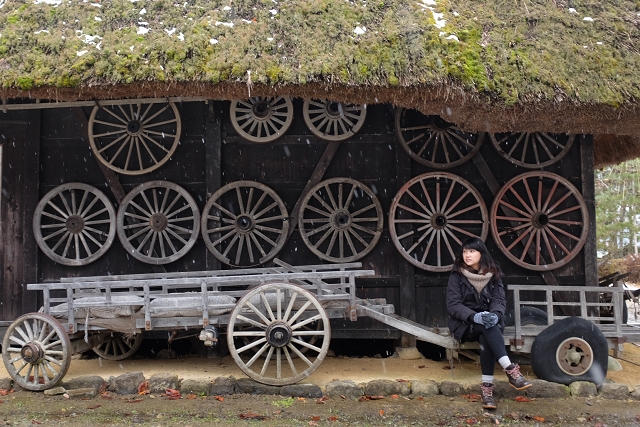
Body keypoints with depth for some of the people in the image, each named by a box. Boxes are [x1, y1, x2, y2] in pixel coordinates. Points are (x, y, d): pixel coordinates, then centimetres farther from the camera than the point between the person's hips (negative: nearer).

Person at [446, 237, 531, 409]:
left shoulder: (493, 274, 5)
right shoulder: (457, 275, -3)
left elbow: (499, 300, -2)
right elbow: (453, 305, -11)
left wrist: (495, 314, -26)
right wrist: (474, 316, -28)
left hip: (489, 319, 2)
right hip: (465, 323, -2)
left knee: (486, 337, -34)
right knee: (488, 327, -35)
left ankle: (487, 387, -38)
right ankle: (510, 369, -44)